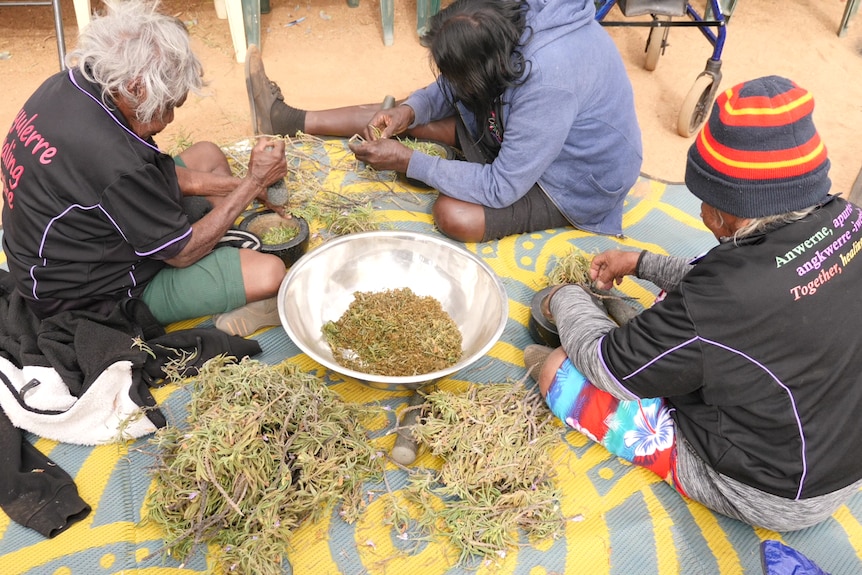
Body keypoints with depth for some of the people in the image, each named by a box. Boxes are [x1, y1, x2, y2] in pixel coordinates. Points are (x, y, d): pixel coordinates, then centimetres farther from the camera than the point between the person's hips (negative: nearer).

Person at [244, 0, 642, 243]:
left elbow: (502, 188, -33)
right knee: (412, 114, 2)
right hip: (528, 138, 7)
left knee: (454, 216, -27)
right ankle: (288, 120, 10)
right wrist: (411, 110, -18)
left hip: (577, 184, -6)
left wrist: (408, 162, -27)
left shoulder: (548, 79, -41)